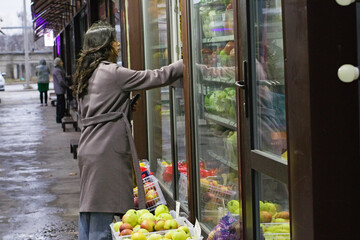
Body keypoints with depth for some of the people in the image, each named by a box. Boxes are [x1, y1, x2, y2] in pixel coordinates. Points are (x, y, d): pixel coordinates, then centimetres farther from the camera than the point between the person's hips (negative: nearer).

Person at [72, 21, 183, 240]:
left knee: (88, 209, 11)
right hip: (106, 151, -9)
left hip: (89, 147, 9)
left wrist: (127, 106, 18)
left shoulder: (87, 75, 17)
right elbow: (156, 77, -10)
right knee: (102, 213, -8)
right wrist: (186, 64, 0)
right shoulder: (112, 72, -10)